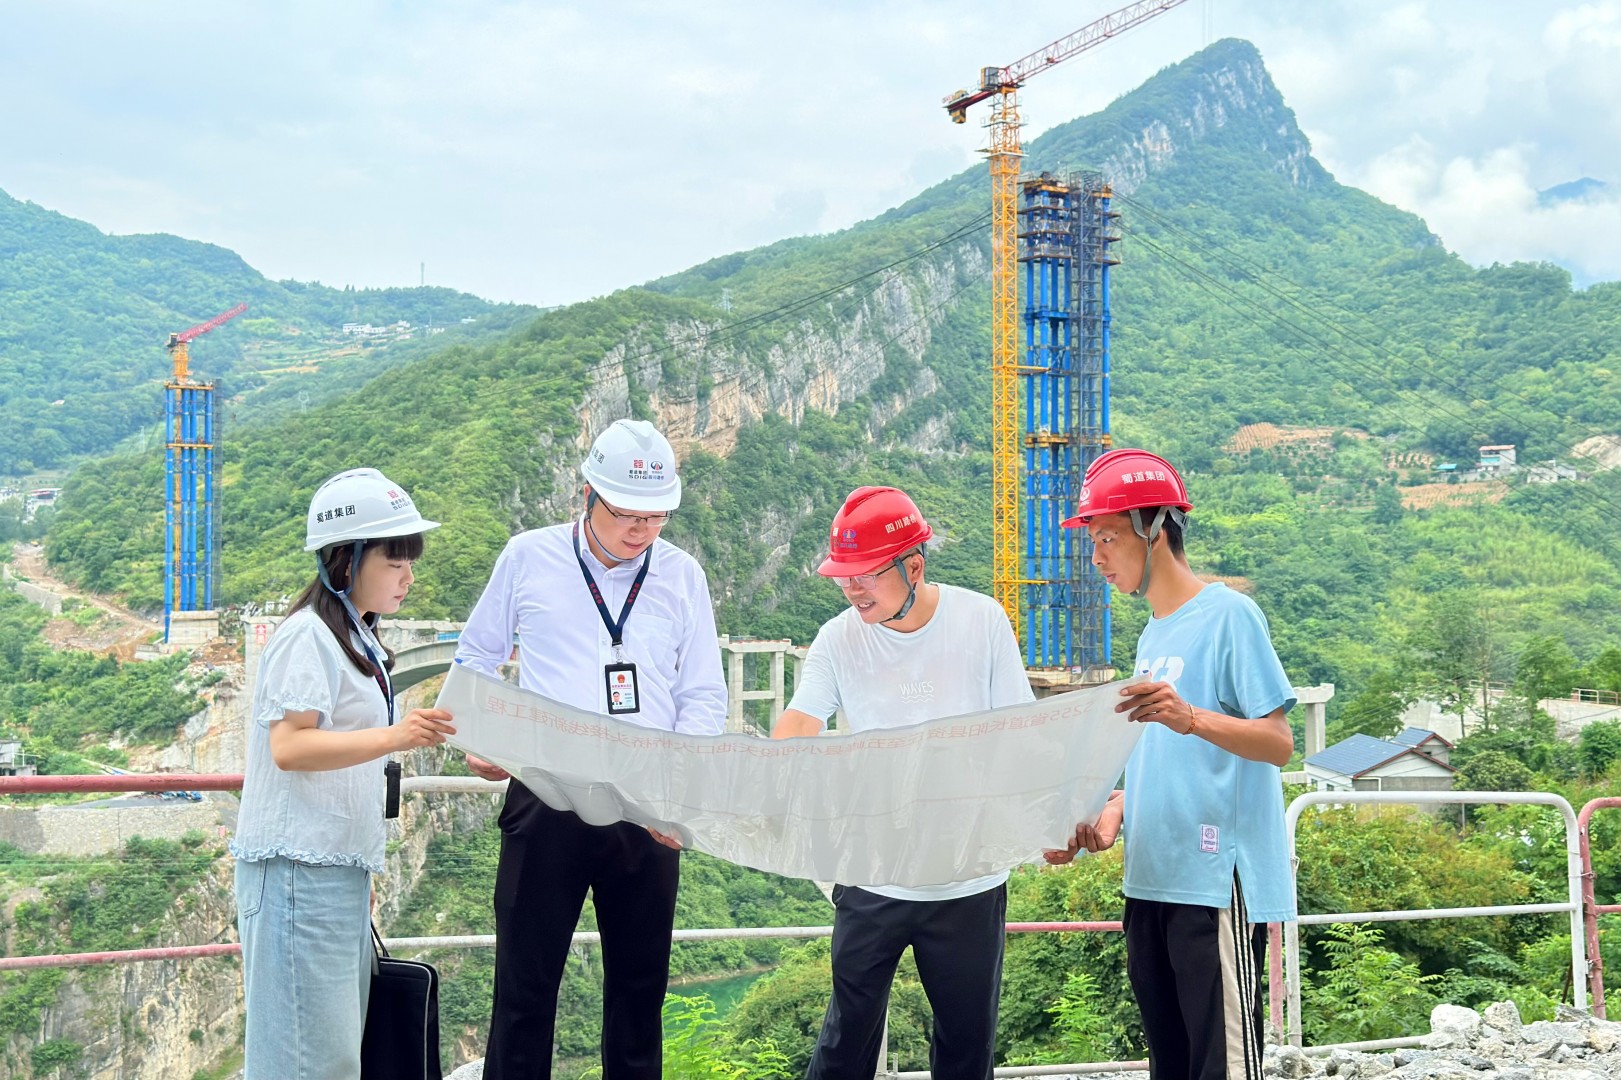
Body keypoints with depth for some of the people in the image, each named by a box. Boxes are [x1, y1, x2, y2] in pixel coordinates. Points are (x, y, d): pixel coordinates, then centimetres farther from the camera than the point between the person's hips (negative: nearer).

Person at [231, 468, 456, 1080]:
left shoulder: (358, 640, 18)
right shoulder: (307, 637, -12)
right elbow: (288, 747, -23)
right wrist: (392, 738, -30)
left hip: (343, 866, 10)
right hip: (299, 867, -10)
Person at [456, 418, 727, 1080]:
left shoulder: (682, 575, 5)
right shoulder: (529, 558, 2)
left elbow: (704, 696, 7)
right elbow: (477, 654, 14)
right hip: (546, 797, -2)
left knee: (640, 982, 10)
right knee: (526, 982, 2)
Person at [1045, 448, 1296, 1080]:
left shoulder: (1227, 614, -7)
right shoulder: (1153, 636, 18)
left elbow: (1277, 743, -13)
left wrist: (1191, 717, -29)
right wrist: (1109, 816, 5)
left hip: (1218, 882, -8)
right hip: (1150, 884, 8)